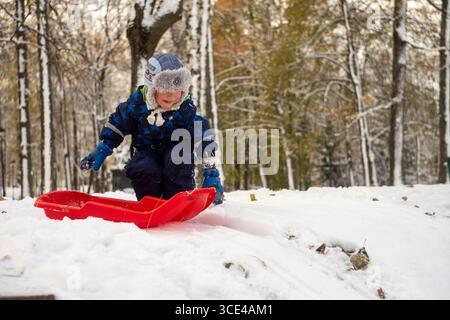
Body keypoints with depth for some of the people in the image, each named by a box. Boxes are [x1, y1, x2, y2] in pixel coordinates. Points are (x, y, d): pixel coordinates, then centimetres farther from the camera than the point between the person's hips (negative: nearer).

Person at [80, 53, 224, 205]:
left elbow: (203, 138, -18)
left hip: (175, 149, -1)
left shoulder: (186, 108, -18)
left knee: (177, 160, -36)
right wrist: (100, 150, 3)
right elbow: (117, 125, 3)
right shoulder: (137, 103, -13)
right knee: (142, 170, -32)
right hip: (147, 152, 1)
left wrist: (211, 174, -25)